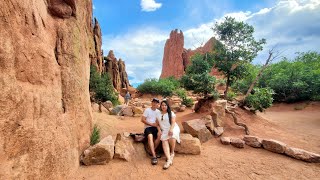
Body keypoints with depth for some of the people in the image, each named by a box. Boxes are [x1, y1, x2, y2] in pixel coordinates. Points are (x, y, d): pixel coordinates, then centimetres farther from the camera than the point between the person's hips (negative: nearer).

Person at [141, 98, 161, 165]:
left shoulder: (158, 111, 11)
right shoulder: (147, 110, -3)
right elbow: (142, 120, -8)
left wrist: (157, 124, -13)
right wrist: (151, 124, -14)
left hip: (155, 127, 4)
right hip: (147, 127, -4)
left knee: (159, 135, -27)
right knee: (150, 136, -35)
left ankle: (153, 151, -10)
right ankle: (154, 156, -34)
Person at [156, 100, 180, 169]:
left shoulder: (171, 113, 7)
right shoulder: (158, 115, 18)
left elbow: (173, 122, -4)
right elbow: (158, 124, 16)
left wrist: (171, 129, -20)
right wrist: (159, 131, -2)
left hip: (173, 129, -2)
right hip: (164, 131, 3)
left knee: (172, 137, -33)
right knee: (164, 142, -24)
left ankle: (172, 153, -7)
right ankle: (169, 160, -34)